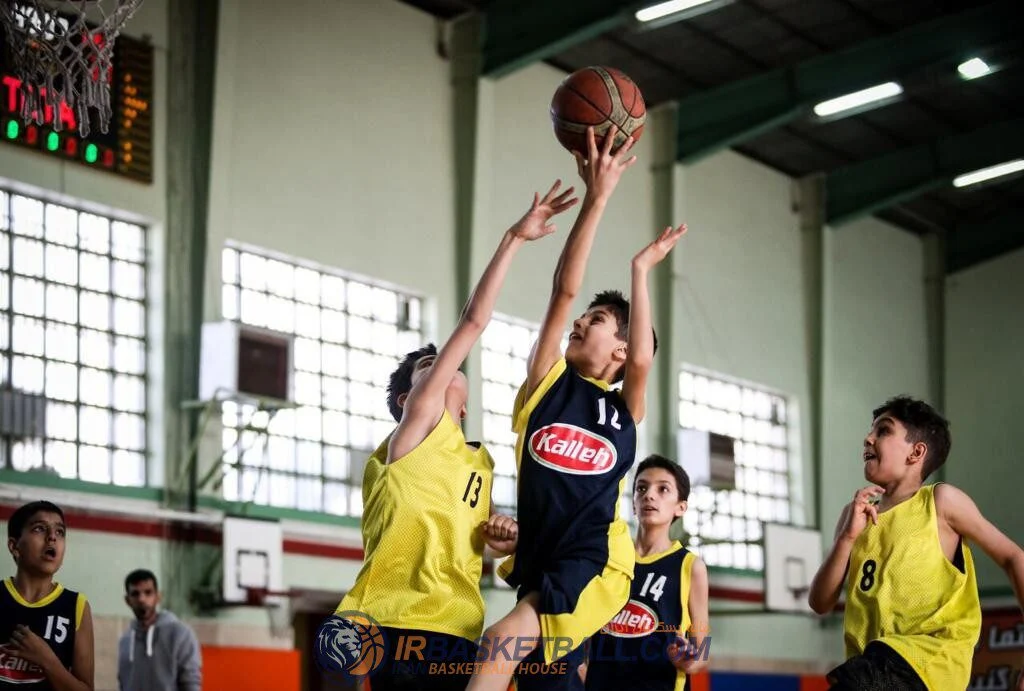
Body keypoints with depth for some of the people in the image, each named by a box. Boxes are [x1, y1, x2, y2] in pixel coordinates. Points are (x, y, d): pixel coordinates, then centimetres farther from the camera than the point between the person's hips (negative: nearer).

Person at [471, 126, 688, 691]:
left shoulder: (624, 408, 10)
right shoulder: (547, 383, 13)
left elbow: (642, 359, -12)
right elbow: (564, 289, 4)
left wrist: (640, 270, -3)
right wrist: (596, 197, -2)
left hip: (595, 563, -4)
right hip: (540, 564, 4)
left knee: (505, 639, -27)